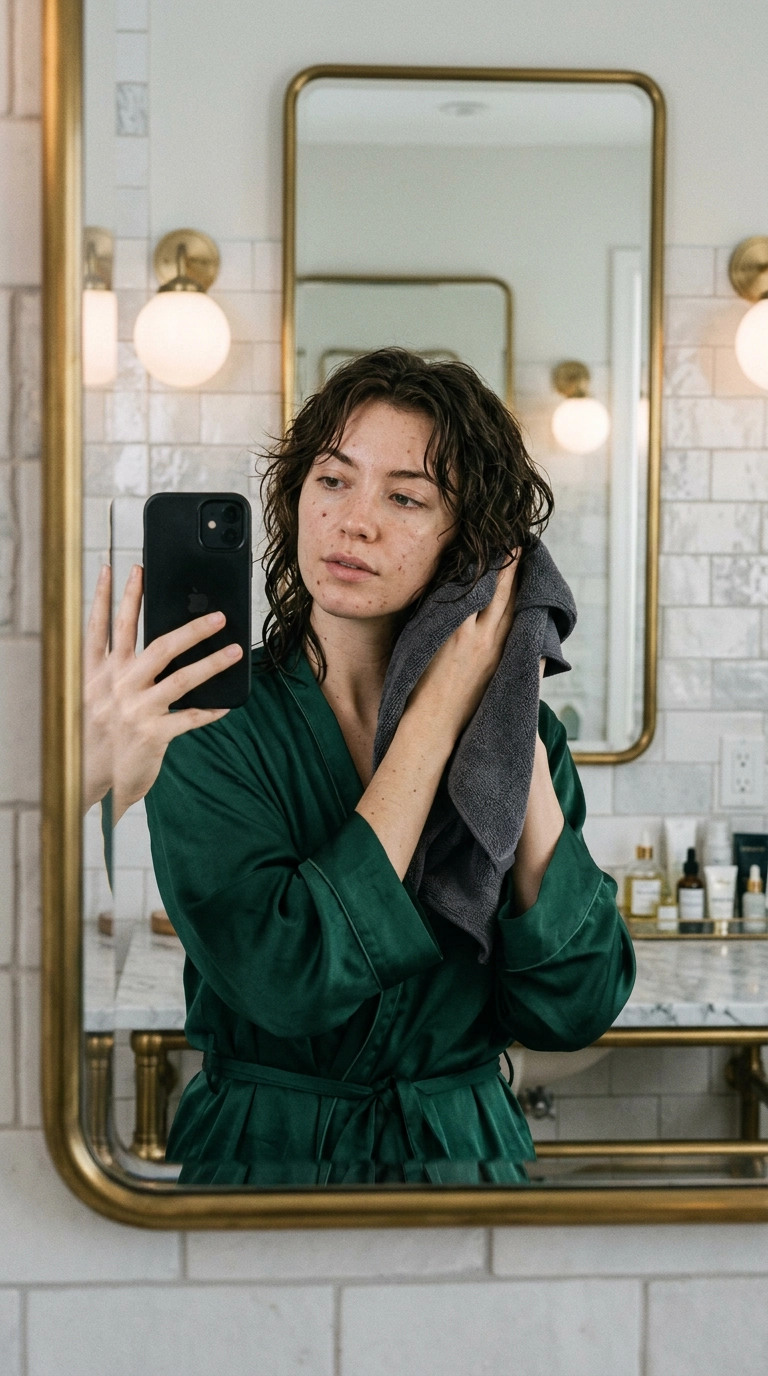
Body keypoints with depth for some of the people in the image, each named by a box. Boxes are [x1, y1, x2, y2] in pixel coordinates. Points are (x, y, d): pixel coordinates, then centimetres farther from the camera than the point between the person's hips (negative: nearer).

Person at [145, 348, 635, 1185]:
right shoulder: (209, 719, -7)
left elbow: (573, 1011, -8)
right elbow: (284, 979, -21)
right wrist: (439, 712, -15)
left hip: (469, 1153, 1)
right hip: (260, 1153, -1)